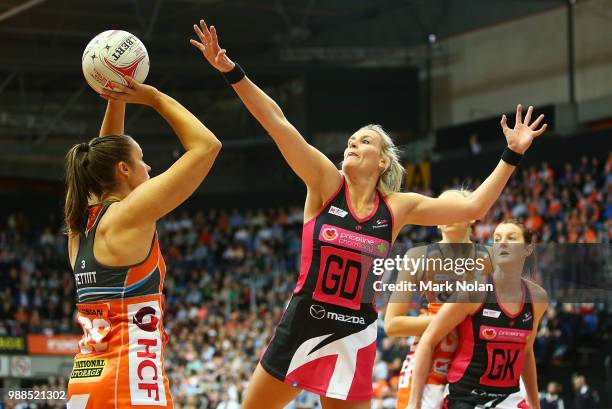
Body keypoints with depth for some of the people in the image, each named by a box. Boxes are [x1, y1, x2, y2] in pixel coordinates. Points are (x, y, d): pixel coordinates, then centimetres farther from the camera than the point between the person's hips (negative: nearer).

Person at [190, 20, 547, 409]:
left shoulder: (397, 207, 2)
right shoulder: (325, 183, -2)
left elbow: (472, 207, 2)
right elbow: (277, 122, -11)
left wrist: (512, 155, -1)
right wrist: (231, 70, -17)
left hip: (354, 338, 0)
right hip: (301, 327, 0)